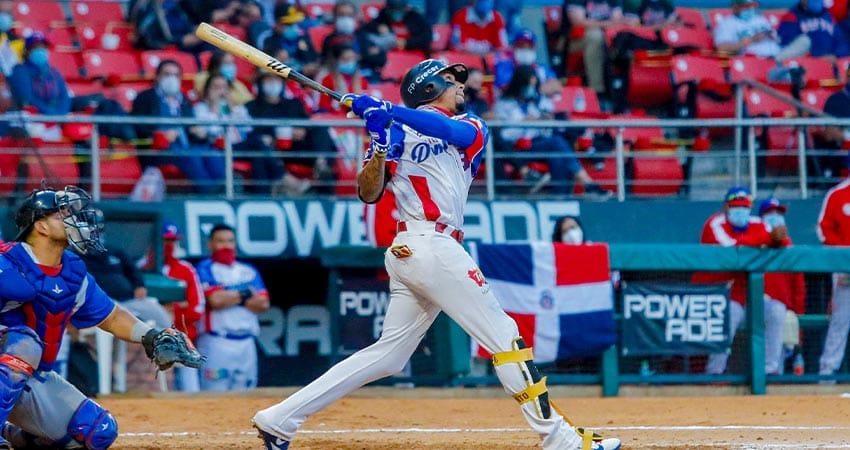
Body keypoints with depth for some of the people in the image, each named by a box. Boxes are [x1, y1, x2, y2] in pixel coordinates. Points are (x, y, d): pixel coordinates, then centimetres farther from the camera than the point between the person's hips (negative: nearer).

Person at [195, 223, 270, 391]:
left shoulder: (249, 271, 16)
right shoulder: (205, 269, 1)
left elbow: (263, 303, 3)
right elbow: (215, 300, -15)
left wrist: (229, 297, -6)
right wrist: (246, 294, -2)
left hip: (246, 343, 5)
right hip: (216, 341, -5)